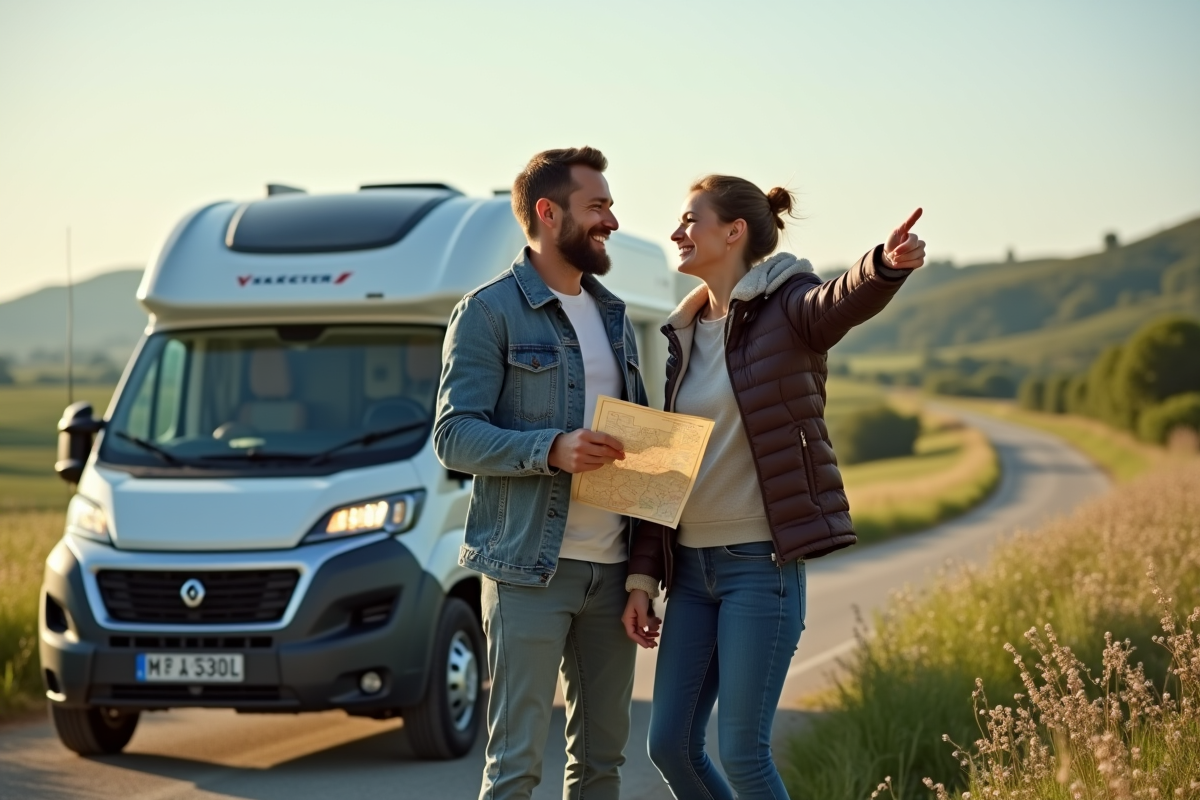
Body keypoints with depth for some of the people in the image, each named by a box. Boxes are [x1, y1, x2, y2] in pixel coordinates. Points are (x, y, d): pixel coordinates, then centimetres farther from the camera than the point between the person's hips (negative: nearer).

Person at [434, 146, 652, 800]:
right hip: (529, 568, -7)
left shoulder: (613, 315, 17)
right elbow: (455, 436, -12)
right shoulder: (490, 311, -5)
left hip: (611, 567, 7)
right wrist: (552, 450, -26)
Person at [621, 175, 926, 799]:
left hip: (761, 563, -7)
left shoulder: (785, 307, -7)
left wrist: (887, 265, -55)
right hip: (692, 564, 7)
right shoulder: (686, 334, 13)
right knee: (670, 744, 8)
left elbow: (843, 301, -32)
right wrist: (642, 576, 9)